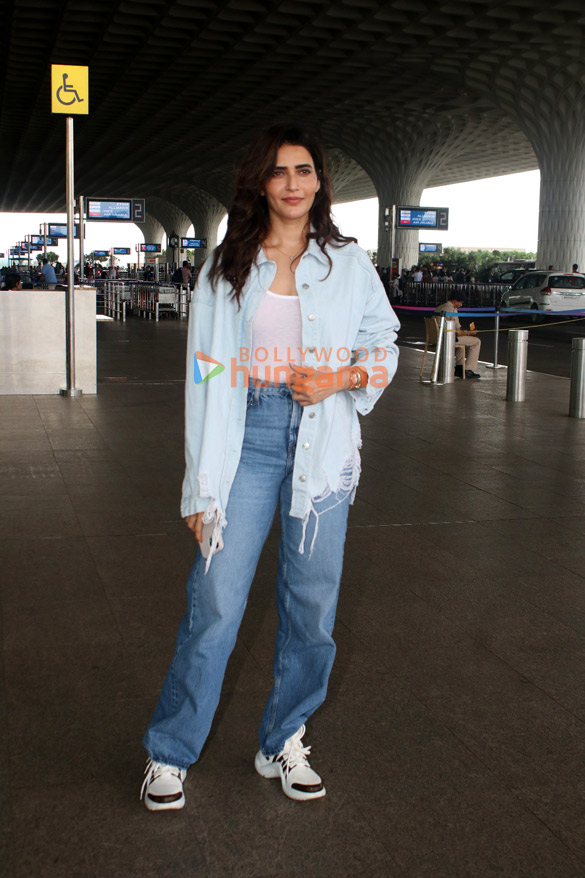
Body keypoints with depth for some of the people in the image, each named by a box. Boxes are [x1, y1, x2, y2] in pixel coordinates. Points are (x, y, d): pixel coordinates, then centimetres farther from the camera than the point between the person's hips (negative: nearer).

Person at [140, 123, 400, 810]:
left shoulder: (347, 263, 8)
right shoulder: (225, 269, 5)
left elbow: (384, 342, 14)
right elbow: (204, 376, 3)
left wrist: (342, 377, -9)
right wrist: (199, 487, -1)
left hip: (321, 440, 2)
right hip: (246, 438, -1)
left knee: (312, 606, 6)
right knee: (215, 603, -4)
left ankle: (283, 744, 27)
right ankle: (169, 754, 15)